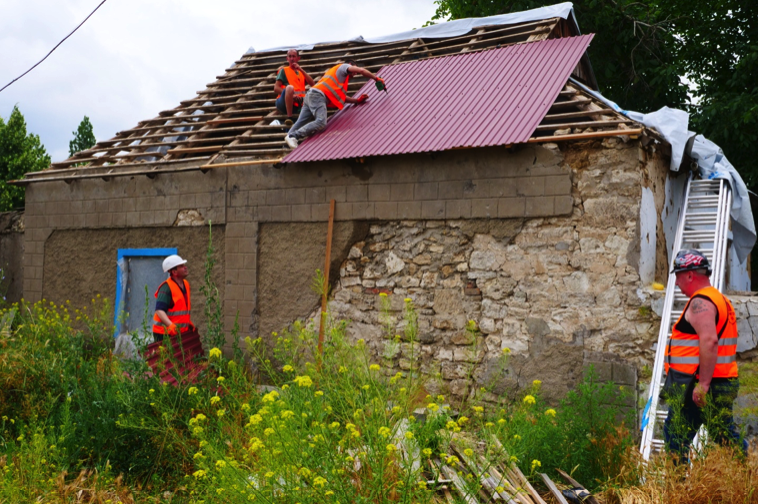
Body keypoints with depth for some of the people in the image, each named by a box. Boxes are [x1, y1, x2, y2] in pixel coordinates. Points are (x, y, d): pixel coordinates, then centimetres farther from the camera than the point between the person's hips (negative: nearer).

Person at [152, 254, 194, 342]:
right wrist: (171, 325, -35)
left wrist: (188, 323, 21)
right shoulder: (166, 288, -15)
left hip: (181, 332, 8)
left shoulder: (186, 284, 12)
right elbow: (159, 310, -24)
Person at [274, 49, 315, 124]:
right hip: (284, 102, -4)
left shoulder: (301, 72, 26)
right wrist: (291, 95, -15)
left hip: (298, 103, 4)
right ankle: (289, 118, -35)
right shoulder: (284, 70, 13)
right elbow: (276, 88, 0)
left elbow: (312, 84, 8)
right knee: (290, 87, -37)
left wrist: (301, 69, 3)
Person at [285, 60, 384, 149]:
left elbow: (342, 97, 30)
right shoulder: (343, 66, 13)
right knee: (321, 122, -25)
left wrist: (357, 100, 21)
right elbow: (361, 70, -4)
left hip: (310, 95, 10)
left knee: (300, 123, -1)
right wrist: (376, 79, 4)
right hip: (318, 95, -10)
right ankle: (295, 136, -30)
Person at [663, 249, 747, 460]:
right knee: (726, 437, 13)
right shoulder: (720, 299, 19)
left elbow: (709, 341, -26)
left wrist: (703, 383, -26)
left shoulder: (700, 302, -14)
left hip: (702, 386, -10)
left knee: (675, 434, -3)